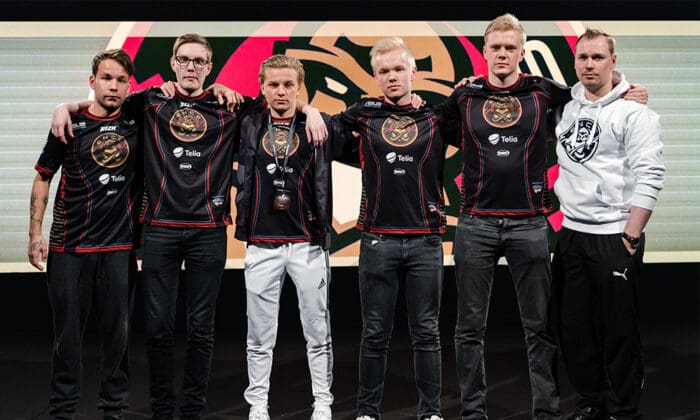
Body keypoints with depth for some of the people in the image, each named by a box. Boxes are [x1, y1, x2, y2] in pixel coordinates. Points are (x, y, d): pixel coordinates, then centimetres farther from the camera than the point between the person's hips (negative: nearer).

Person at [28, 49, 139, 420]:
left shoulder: (136, 121, 4)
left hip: (119, 246, 1)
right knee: (67, 333, 4)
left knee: (117, 333, 5)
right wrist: (35, 233, -1)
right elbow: (43, 177, 5)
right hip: (69, 246, -1)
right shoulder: (71, 124, 1)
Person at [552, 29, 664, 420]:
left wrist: (631, 236, -16)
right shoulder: (566, 108, 10)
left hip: (614, 238, -6)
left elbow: (650, 176, -13)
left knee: (619, 331, 1)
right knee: (574, 327, 12)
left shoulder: (633, 111, -8)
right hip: (571, 235, 6)